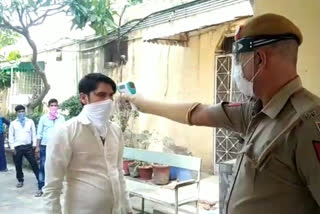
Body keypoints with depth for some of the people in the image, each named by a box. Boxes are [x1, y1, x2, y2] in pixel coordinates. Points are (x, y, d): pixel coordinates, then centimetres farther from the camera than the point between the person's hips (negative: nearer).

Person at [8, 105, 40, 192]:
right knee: (18, 165, 8)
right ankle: (20, 181, 25)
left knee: (34, 164, 0)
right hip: (17, 147, 1)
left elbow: (34, 133, 8)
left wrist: (34, 145, 1)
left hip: (28, 146, 0)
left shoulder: (30, 121, 8)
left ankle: (39, 180, 7)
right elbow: (11, 136, 6)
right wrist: (12, 147, -1)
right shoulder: (13, 123, 7)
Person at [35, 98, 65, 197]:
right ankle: (41, 188, 8)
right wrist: (37, 147, 0)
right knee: (42, 167, 1)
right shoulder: (43, 118, 0)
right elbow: (39, 133, 3)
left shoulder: (61, 118, 2)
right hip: (45, 146, -1)